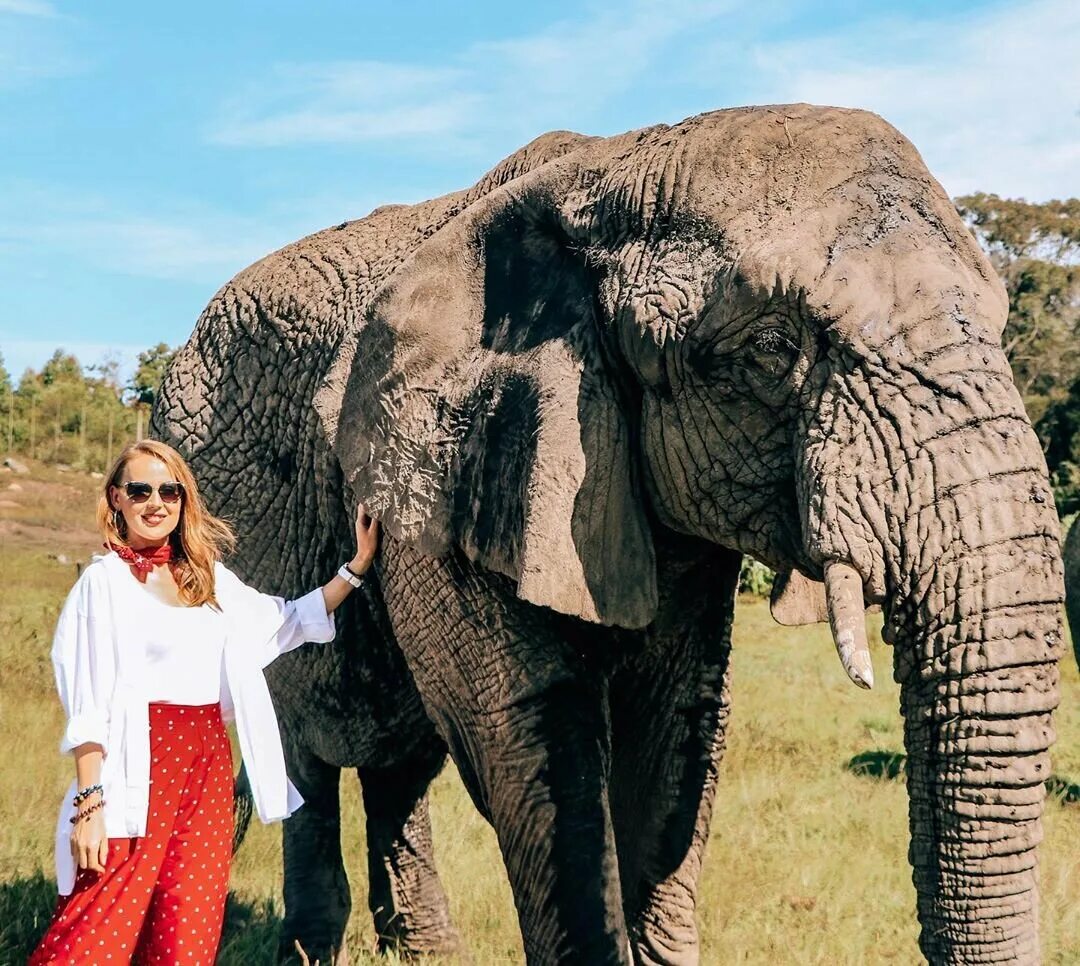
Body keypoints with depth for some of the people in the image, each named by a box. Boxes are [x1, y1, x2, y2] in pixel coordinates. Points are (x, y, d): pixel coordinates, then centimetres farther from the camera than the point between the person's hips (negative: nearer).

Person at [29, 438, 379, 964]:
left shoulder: (208, 578, 13)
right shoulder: (104, 581, -3)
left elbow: (288, 620, 22)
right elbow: (87, 708, -7)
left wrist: (356, 566, 16)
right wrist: (89, 804, -14)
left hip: (208, 772, 6)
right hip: (139, 774, -5)